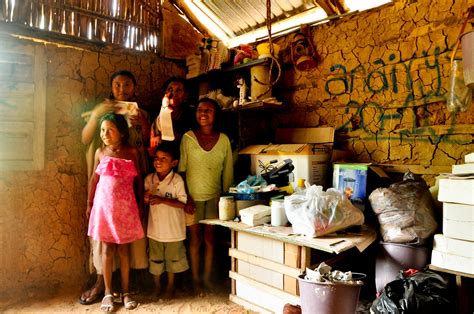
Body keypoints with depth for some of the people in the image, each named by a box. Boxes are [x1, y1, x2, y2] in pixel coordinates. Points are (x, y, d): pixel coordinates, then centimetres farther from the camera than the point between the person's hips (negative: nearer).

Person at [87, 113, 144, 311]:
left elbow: (138, 180, 3)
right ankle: (108, 293, 20)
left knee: (124, 249, 8)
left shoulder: (132, 153, -2)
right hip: (104, 205, 1)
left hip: (126, 206, 0)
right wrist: (89, 203, 9)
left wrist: (140, 204, 3)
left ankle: (125, 292, 21)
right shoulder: (100, 152, 2)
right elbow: (94, 179, 8)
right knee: (107, 249, 7)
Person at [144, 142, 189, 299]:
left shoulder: (177, 180, -14)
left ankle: (170, 286, 36)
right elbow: (145, 200, 8)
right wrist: (146, 198, -16)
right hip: (155, 227, 3)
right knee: (155, 259, 17)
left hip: (173, 228, -3)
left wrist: (162, 200, -26)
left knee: (172, 259, 15)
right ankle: (157, 285, 38)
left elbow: (182, 203, -16)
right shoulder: (149, 179, -2)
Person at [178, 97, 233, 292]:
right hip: (193, 196, -2)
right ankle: (195, 279, 23)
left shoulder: (223, 140, -1)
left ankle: (207, 278, 25)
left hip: (214, 196, 2)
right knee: (195, 238, 8)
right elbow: (181, 169, -4)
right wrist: (185, 195, -9)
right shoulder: (188, 137, -6)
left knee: (210, 237, 10)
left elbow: (228, 171, 4)